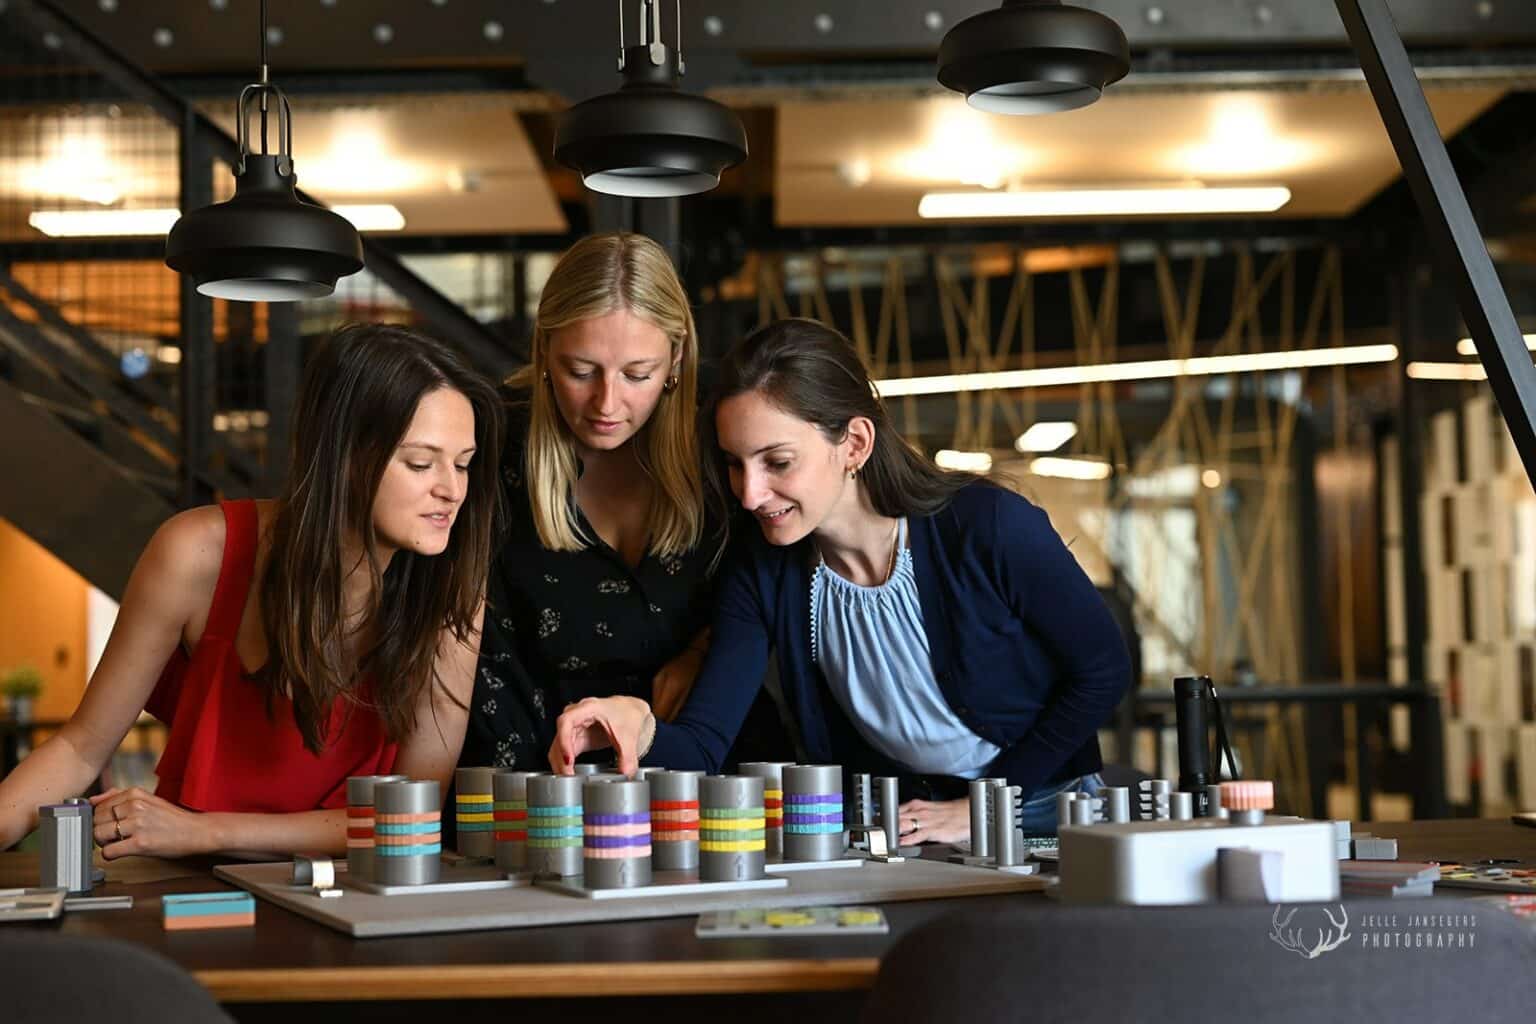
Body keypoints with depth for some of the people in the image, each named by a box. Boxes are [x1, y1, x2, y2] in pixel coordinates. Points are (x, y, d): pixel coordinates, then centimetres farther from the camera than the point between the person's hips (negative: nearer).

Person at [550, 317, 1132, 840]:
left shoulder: (988, 527, -18)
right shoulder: (758, 570, -6)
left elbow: (1104, 670, -6)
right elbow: (701, 744, -13)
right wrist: (643, 733, -37)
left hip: (1037, 810, -3)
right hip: (889, 830, 3)